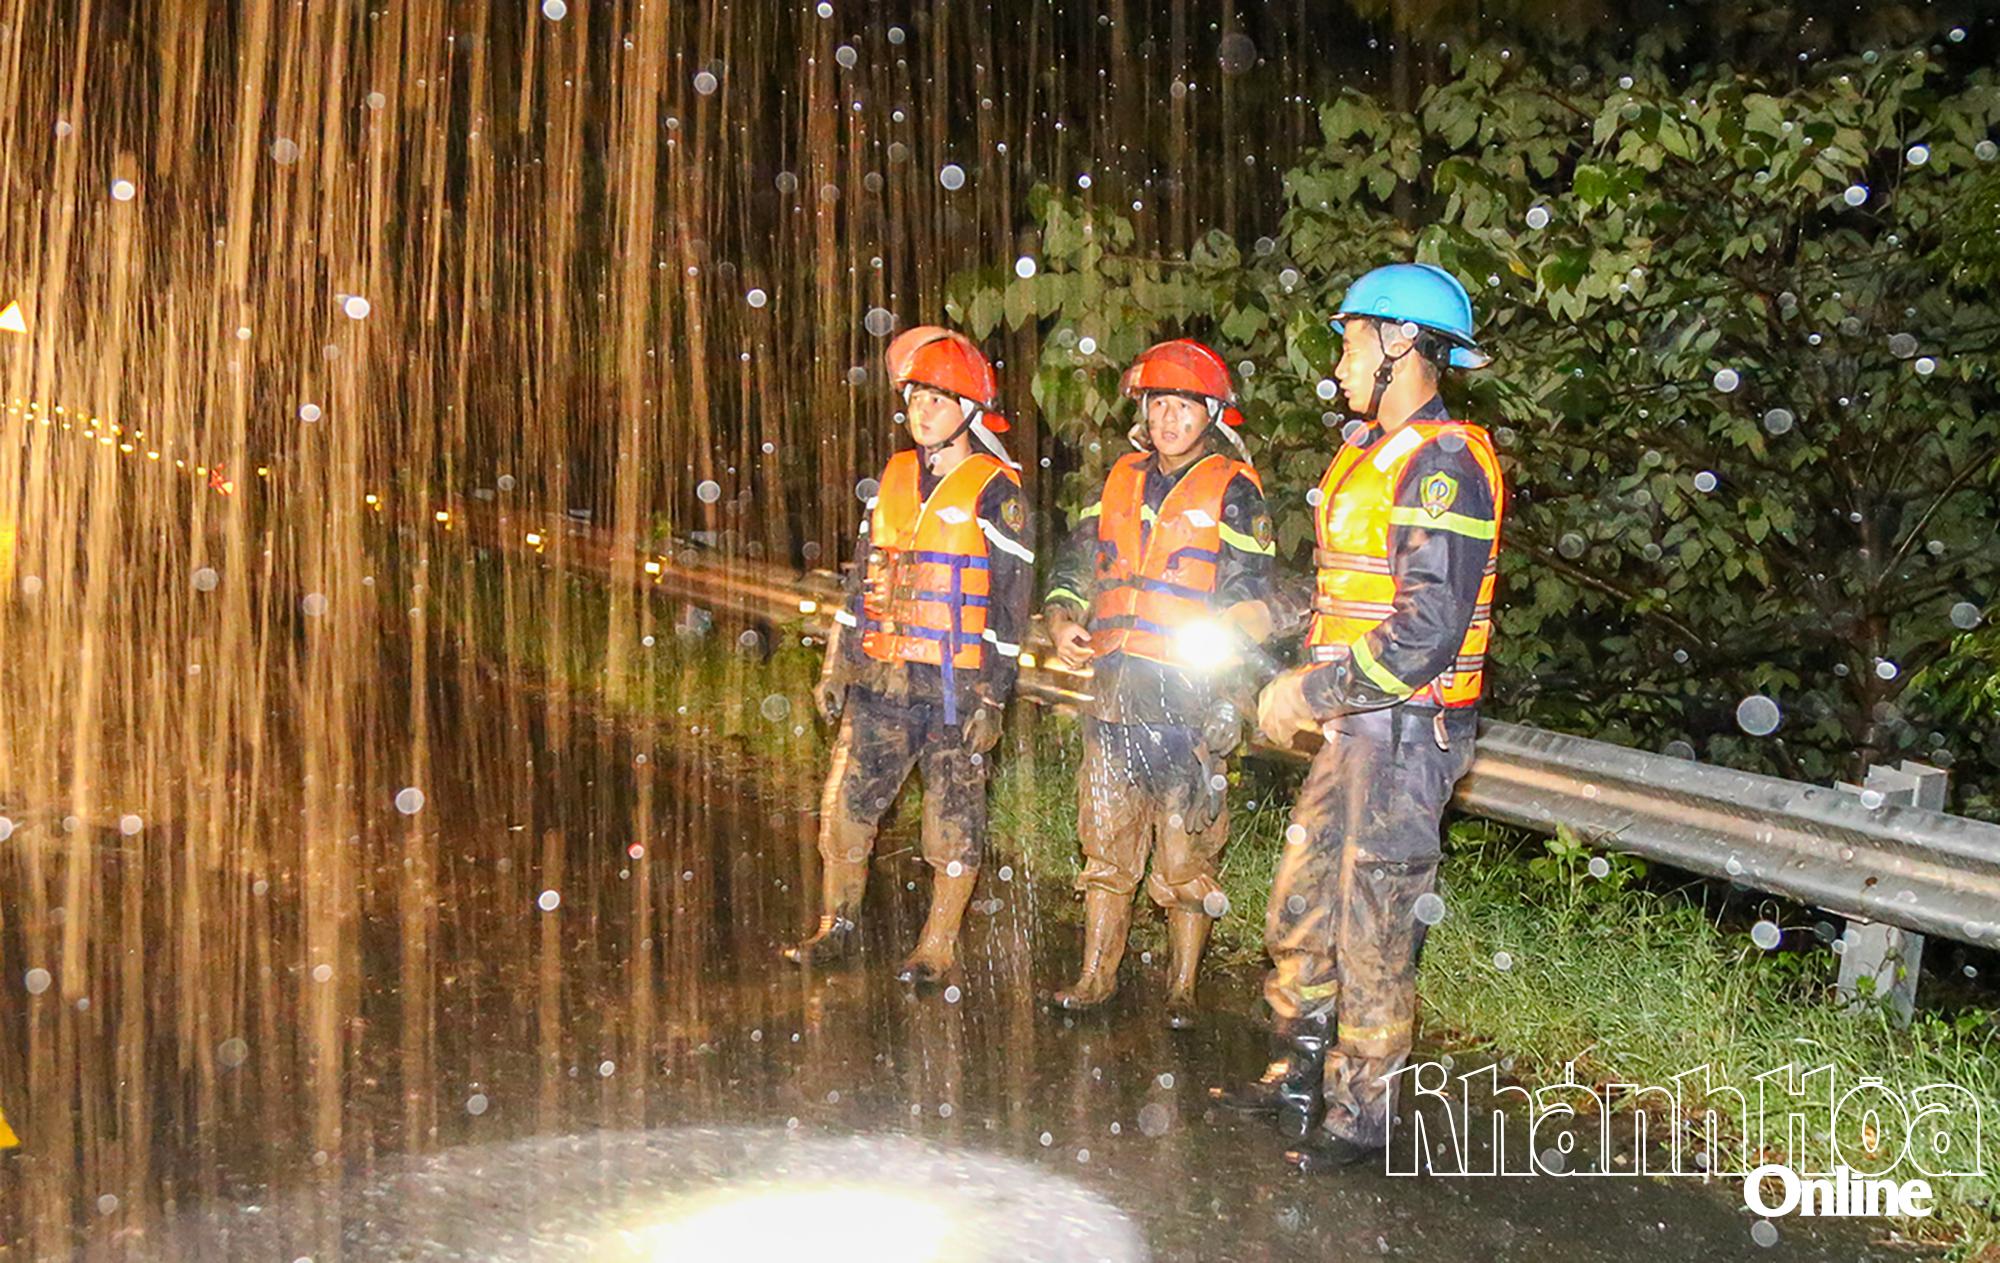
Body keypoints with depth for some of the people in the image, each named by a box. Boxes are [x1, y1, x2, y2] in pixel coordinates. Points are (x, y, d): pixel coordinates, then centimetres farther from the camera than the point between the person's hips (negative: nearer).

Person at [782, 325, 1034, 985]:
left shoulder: (997, 493, -4)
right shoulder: (893, 479, 13)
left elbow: (1010, 603, -6)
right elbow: (862, 579, 18)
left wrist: (993, 699, -10)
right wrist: (837, 665, 15)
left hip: (955, 685, -5)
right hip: (880, 681, 5)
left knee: (953, 819, 4)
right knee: (846, 803, 7)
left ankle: (938, 946, 15)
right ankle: (837, 925, 23)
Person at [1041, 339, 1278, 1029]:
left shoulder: (1234, 491, -1)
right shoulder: (1122, 480, 14)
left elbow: (1251, 596, -4)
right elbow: (1074, 565, 18)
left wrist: (1220, 639, -25)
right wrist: (1063, 622, -1)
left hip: (1191, 699, -4)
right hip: (1116, 693, 5)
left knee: (1185, 854, 3)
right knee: (1105, 843, 10)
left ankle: (1183, 986, 16)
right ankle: (1097, 974, 22)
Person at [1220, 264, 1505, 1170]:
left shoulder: (1441, 465, -17)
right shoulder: (1371, 451, 14)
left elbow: (1429, 631, -24)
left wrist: (1313, 693, -19)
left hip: (1405, 730, -10)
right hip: (1358, 725, 10)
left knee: (1373, 929, 0)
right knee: (1299, 904, 18)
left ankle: (1362, 1114, 15)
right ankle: (1302, 1072, 34)